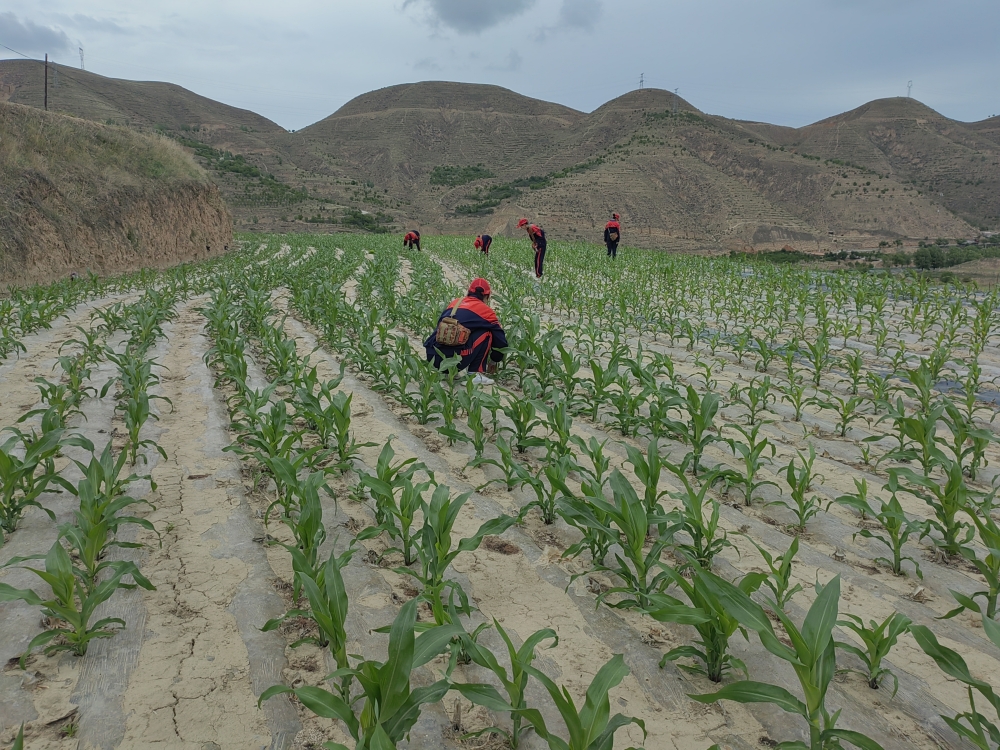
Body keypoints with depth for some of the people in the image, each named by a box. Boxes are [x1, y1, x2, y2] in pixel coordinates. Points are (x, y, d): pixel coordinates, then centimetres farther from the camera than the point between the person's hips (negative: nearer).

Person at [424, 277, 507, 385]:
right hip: (455, 359, -6)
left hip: (432, 358, 6)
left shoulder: (454, 303, 24)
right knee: (487, 333, 12)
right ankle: (475, 374, 6)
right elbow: (500, 339, 16)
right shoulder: (485, 310, 10)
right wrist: (494, 360, 35)